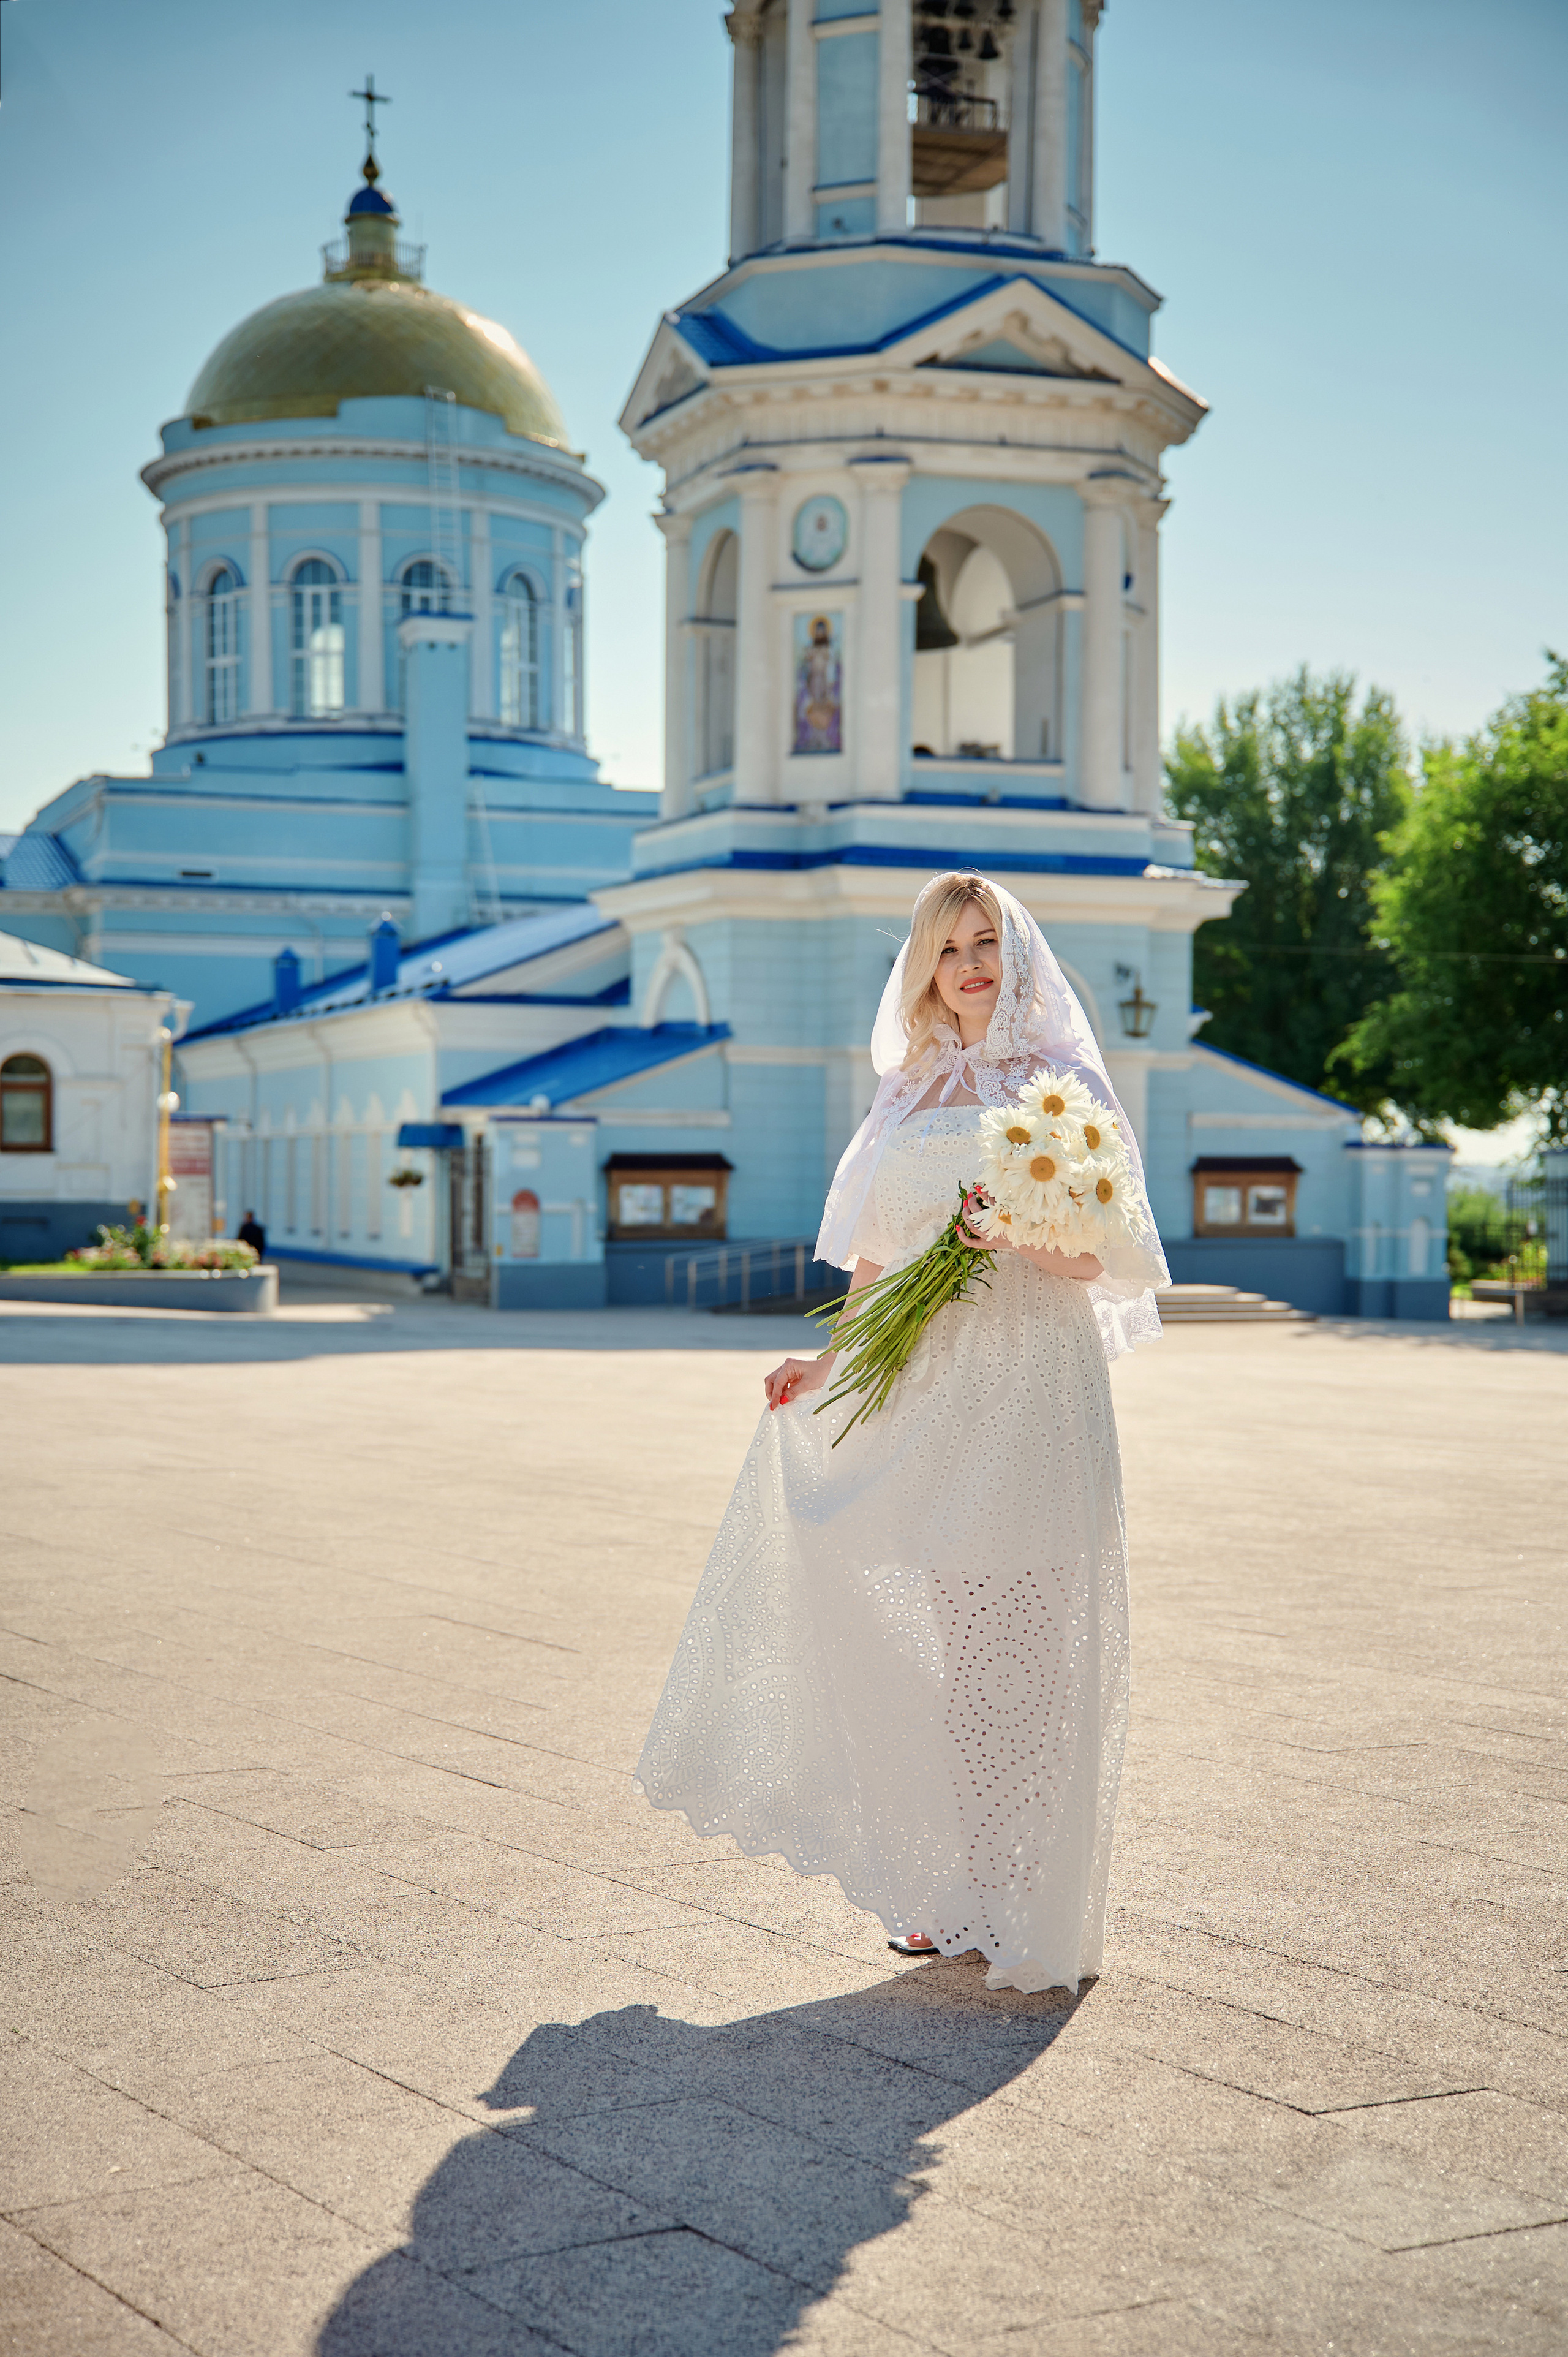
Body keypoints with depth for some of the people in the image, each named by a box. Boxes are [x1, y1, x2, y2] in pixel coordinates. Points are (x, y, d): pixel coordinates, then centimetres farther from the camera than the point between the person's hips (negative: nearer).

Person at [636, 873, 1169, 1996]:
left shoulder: (1064, 1080, 2)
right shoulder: (910, 1094, 16)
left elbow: (1097, 1257, -3)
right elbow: (878, 1261, 19)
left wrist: (1017, 1231, -21)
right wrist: (826, 1361, 7)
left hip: (1038, 1376, -4)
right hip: (936, 1386, 5)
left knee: (1031, 1644, -5)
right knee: (956, 1645, 6)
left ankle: (1040, 1914, 3)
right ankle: (966, 1896, 15)